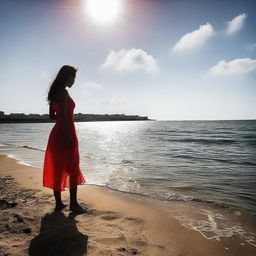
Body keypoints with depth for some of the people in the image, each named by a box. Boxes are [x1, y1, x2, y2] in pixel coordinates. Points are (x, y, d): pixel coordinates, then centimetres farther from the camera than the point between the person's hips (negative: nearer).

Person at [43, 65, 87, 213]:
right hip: (66, 131, -9)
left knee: (57, 168, 10)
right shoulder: (64, 92, -12)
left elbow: (52, 116, 18)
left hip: (57, 133, 9)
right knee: (73, 168, 0)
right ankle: (73, 203, 7)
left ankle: (59, 203, 19)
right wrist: (69, 137, -21)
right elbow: (63, 115, -19)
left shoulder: (55, 93, 16)